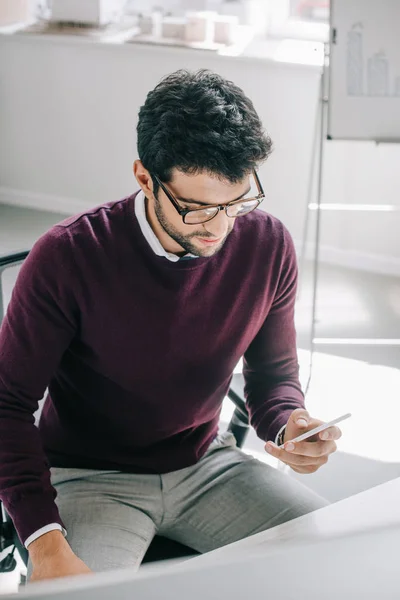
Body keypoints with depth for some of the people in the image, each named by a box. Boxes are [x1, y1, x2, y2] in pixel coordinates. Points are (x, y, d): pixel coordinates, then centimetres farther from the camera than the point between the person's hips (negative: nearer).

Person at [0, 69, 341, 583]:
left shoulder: (268, 247, -9)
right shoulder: (67, 257, -21)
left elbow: (274, 375, 5)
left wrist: (290, 424, -19)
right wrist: (46, 543, -27)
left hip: (206, 464, 4)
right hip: (89, 477, -3)